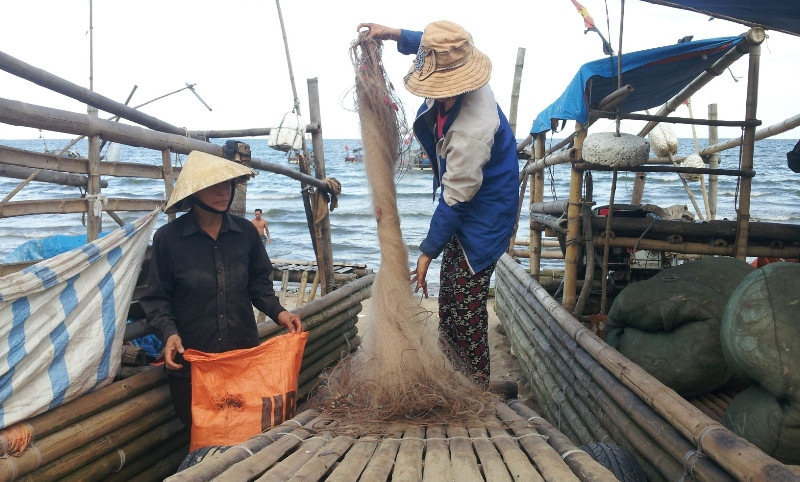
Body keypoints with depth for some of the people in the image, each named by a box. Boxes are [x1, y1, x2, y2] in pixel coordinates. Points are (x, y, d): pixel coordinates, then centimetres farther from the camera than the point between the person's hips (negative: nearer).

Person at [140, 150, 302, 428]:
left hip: (244, 352, 2)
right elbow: (156, 298, -2)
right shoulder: (168, 238, -8)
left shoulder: (246, 232, 0)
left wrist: (277, 312, -3)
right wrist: (168, 333, -18)